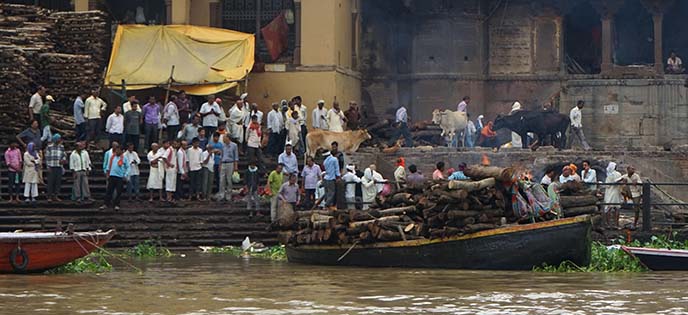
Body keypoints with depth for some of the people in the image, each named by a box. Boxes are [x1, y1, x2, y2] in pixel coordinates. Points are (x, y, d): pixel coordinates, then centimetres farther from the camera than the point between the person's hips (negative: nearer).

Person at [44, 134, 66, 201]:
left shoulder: (61, 147, 11)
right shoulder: (49, 147, 0)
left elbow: (64, 155, 17)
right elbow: (47, 157, -1)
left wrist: (63, 159, -6)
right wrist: (48, 166, -7)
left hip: (59, 167, 4)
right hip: (51, 167, -4)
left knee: (58, 182, 4)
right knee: (51, 182, -3)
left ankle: (56, 196, 11)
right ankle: (49, 196, 2)